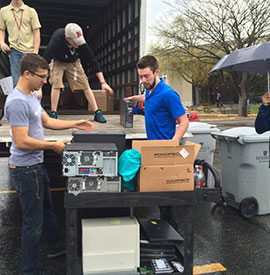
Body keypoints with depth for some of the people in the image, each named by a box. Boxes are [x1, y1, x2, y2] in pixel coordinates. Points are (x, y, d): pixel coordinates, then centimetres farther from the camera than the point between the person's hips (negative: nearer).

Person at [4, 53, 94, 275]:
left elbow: (47, 121, 20)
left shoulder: (31, 97, 9)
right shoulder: (17, 102, -23)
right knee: (33, 221, 2)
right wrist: (54, 146, -19)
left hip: (37, 165, 10)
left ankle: (56, 246, 45)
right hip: (25, 169, -10)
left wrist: (75, 124, 15)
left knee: (47, 209, 25)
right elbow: (22, 141, -27)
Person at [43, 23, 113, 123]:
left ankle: (97, 113, 0)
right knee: (56, 84, -19)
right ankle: (53, 114, -7)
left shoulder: (81, 43, -32)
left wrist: (103, 82, -27)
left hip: (73, 62, 2)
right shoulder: (56, 40, -40)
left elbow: (92, 61, -25)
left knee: (85, 85, -5)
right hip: (58, 61, -2)